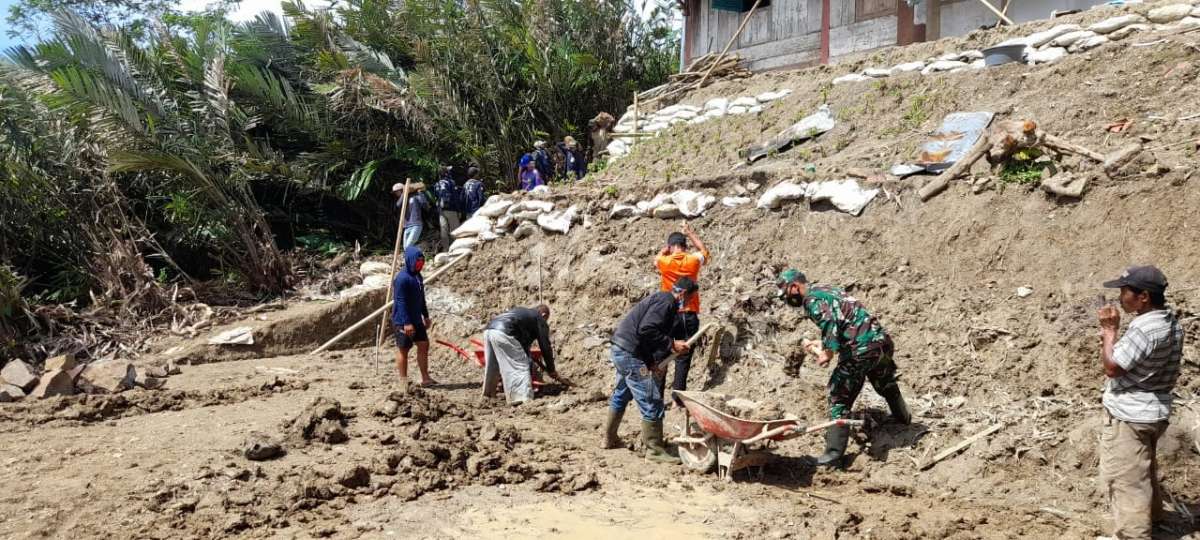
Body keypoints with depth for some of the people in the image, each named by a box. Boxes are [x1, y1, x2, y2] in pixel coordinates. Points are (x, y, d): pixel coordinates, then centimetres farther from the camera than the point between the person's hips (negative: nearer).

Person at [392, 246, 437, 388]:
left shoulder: (418, 276, 9)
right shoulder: (402, 278, -19)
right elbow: (400, 302, -21)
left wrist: (426, 316, 19)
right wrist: (406, 323, -24)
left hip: (417, 320, 9)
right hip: (403, 322, -9)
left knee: (424, 345, 8)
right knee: (403, 350, 2)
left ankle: (425, 378, 15)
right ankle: (404, 381, 11)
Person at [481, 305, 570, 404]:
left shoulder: (523, 312, 36)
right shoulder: (540, 320, 14)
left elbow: (523, 341, 46)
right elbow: (545, 347, 12)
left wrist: (528, 358, 55)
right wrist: (551, 370, 20)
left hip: (489, 330, 8)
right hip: (503, 334, -8)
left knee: (492, 366, 25)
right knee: (520, 367, -3)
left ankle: (489, 392, 41)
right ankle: (524, 398, -11)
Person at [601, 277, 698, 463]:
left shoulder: (660, 299, 19)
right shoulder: (666, 301, -13)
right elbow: (646, 330, -25)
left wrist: (651, 360, 11)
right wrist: (671, 344, -18)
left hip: (620, 350, 11)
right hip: (630, 355, -11)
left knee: (621, 396, 25)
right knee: (651, 403, -5)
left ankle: (609, 439, 38)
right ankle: (654, 450, 2)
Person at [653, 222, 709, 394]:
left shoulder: (664, 262, -5)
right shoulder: (693, 260, -4)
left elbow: (657, 258, 22)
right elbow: (704, 250, 21)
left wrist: (667, 248, 31)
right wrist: (690, 234, 29)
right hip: (689, 316, 0)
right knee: (684, 357, 5)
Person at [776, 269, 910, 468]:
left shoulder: (812, 299, -9)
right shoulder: (825, 290, 20)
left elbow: (830, 322, -26)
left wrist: (829, 351, -26)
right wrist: (828, 345, 21)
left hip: (861, 350, -9)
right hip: (882, 340, 9)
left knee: (840, 398, -2)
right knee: (886, 384, 34)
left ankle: (834, 454, -3)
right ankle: (903, 417, 58)